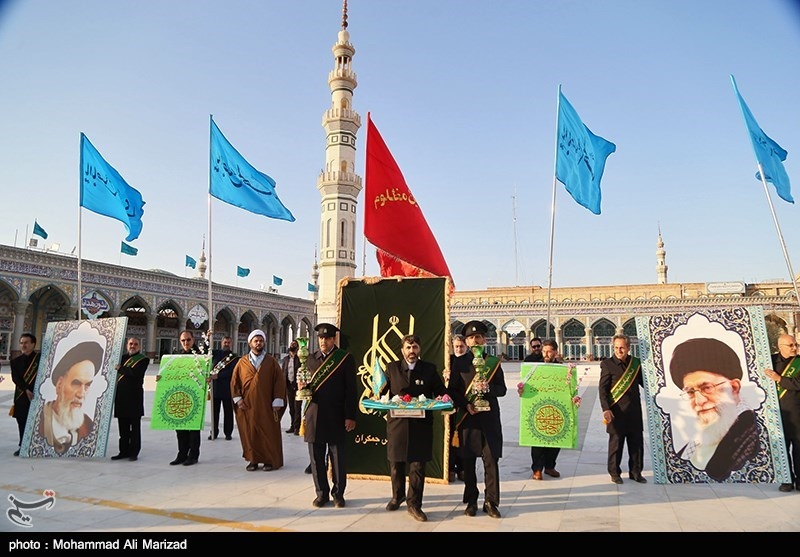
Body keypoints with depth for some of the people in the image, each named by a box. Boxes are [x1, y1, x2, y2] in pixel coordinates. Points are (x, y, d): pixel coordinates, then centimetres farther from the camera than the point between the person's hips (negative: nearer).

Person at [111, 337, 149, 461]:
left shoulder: (143, 359, -1)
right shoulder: (123, 357, 18)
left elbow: (135, 373, -14)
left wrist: (120, 368, -9)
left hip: (134, 396, -6)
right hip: (121, 394, 6)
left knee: (135, 426, 1)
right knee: (123, 425, 11)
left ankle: (134, 452, 7)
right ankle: (124, 451, 20)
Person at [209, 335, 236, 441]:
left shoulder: (234, 357, 1)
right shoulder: (216, 353, 9)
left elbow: (232, 372, -9)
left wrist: (218, 376, -19)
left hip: (227, 388, -2)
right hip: (215, 387, 2)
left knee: (228, 412, 5)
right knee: (214, 411, 7)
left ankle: (228, 433, 14)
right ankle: (213, 432, 16)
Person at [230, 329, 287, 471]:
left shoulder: (272, 362, 2)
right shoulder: (242, 362, 7)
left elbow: (280, 381, -1)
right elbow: (234, 382, 8)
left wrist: (277, 402, -8)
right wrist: (238, 399, -3)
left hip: (266, 406, -1)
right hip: (247, 405, 1)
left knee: (268, 433, 2)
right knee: (250, 433, 4)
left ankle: (271, 460, 12)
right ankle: (253, 460, 16)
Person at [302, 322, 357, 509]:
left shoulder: (346, 358, -2)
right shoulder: (311, 358, 11)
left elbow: (351, 389, -5)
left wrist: (350, 416, -9)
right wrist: (302, 387, -5)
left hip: (336, 416, -3)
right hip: (314, 415, 4)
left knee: (338, 457, 4)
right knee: (316, 457, 9)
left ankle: (338, 493, 20)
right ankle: (321, 493, 23)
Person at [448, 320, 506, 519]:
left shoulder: (494, 362, 7)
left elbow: (502, 389, 5)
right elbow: (452, 390, 3)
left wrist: (488, 388, -15)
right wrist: (466, 405, -10)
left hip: (490, 417, 0)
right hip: (467, 417, 0)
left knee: (491, 460, 1)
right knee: (468, 461, 7)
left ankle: (491, 501, 13)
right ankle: (471, 501, 20)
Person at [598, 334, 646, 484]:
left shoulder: (636, 363, 7)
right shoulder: (608, 364, -6)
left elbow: (643, 382, 18)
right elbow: (602, 388, -7)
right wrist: (606, 409, -16)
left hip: (634, 411, 4)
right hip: (616, 411, -4)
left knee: (637, 442, 10)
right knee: (616, 442, 5)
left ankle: (636, 472, 25)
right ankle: (614, 473, 19)